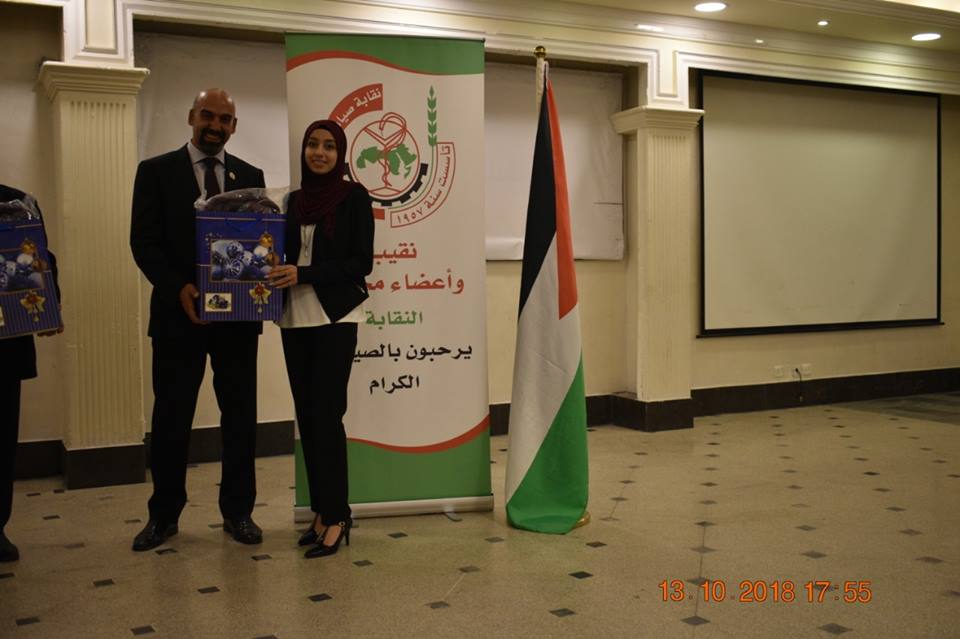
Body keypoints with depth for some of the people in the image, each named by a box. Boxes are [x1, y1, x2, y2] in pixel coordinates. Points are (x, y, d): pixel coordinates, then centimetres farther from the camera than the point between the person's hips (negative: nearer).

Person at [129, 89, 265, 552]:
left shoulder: (250, 176, 11)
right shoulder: (156, 171, 3)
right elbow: (144, 241, -4)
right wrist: (179, 289, -18)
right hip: (178, 312, -2)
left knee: (240, 416, 7)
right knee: (171, 418, 6)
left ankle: (238, 511, 19)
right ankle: (164, 514, 20)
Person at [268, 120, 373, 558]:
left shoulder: (354, 197, -1)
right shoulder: (295, 200, 15)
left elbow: (361, 263, -8)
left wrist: (304, 274, -16)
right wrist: (280, 273, -2)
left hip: (335, 316, -6)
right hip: (295, 317, 6)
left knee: (326, 414, -8)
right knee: (306, 415, 6)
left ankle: (336, 517, 2)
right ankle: (321, 511, 15)